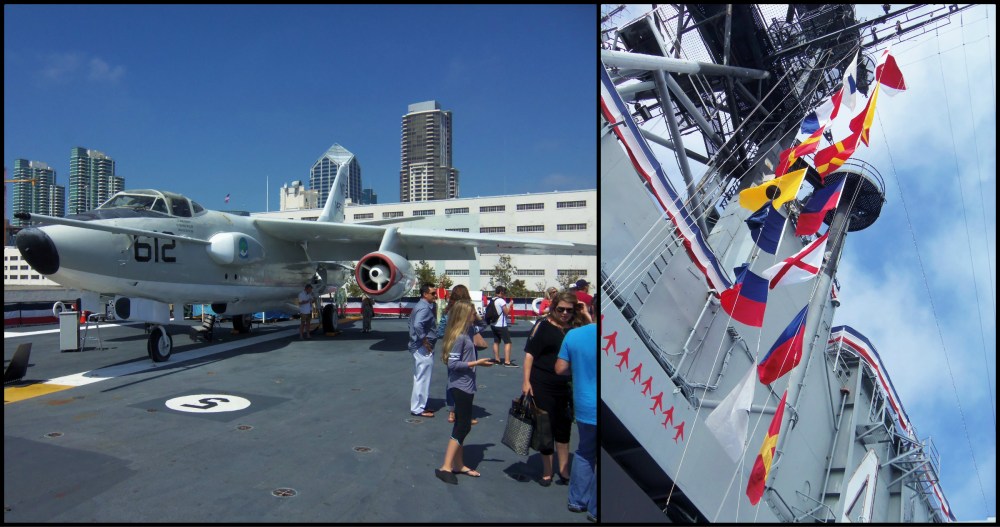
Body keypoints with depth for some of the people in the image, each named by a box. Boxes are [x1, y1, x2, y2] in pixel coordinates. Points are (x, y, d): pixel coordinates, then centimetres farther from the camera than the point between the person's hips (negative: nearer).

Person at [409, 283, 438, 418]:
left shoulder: (421, 306, 14)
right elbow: (418, 325, -35)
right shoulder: (424, 308, -19)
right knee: (423, 379, -3)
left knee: (419, 378, 18)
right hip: (423, 349, -11)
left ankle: (418, 405, 28)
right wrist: (425, 341, -25)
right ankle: (418, 408, 4)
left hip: (418, 347, 11)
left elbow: (413, 323, 24)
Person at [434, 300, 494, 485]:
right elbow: (452, 363, -22)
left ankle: (458, 464, 27)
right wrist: (476, 363, -21)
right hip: (460, 386, -10)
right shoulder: (459, 337, -19)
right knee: (462, 426, -5)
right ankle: (446, 467, 1)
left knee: (463, 426, 16)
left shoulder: (466, 333, 9)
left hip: (465, 386, 10)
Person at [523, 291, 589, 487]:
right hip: (543, 385, -3)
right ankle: (547, 472, 25)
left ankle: (564, 470, 30)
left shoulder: (577, 328, 5)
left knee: (564, 428, 15)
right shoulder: (543, 325, -7)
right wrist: (526, 381, -12)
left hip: (568, 387, 4)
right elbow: (530, 353, -8)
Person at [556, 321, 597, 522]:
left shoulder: (573, 335, -5)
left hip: (584, 408, 5)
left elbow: (560, 369, 2)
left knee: (585, 452, 23)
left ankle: (577, 500, 32)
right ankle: (595, 509, 21)